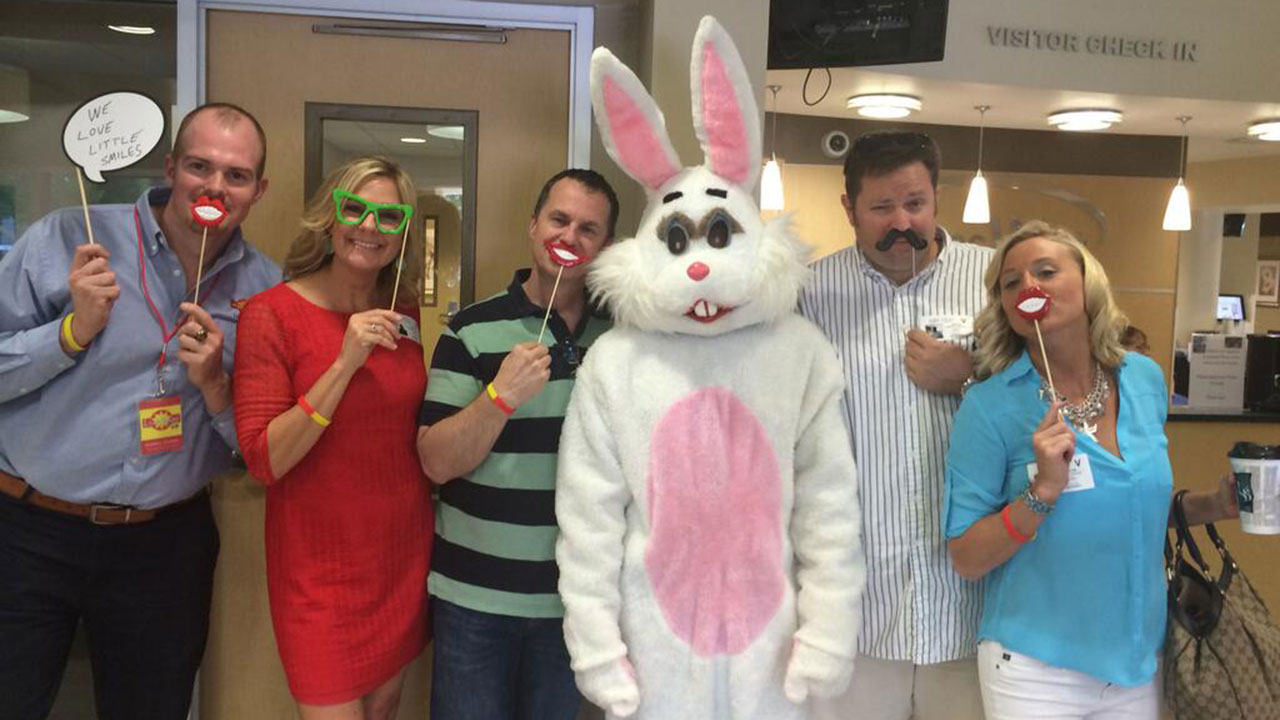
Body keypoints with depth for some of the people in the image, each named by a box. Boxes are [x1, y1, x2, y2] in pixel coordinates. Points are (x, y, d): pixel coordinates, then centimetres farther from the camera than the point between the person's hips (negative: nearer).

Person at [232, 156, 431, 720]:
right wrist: (344, 363, -24)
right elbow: (265, 461, -18)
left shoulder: (405, 314, 5)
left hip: (403, 554, 5)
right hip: (320, 564, -5)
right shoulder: (271, 313, -10)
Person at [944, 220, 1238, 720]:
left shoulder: (1145, 379, -1)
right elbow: (966, 561, -14)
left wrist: (1215, 505, -3)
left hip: (1139, 660, 5)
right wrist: (1042, 492, -26)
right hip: (1036, 668, -4)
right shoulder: (990, 407, -15)